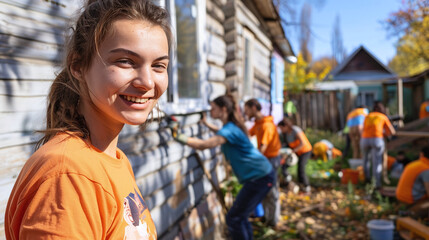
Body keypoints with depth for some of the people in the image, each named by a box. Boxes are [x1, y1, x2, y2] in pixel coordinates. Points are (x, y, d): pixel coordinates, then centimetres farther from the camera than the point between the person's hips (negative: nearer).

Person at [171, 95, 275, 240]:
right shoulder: (231, 126, 10)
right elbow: (221, 134, 37)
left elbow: (203, 145, -32)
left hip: (261, 177, -10)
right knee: (240, 216, 19)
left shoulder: (230, 129, -20)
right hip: (259, 175, 10)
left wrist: (179, 136, -32)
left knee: (234, 218, -6)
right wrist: (206, 123, 34)